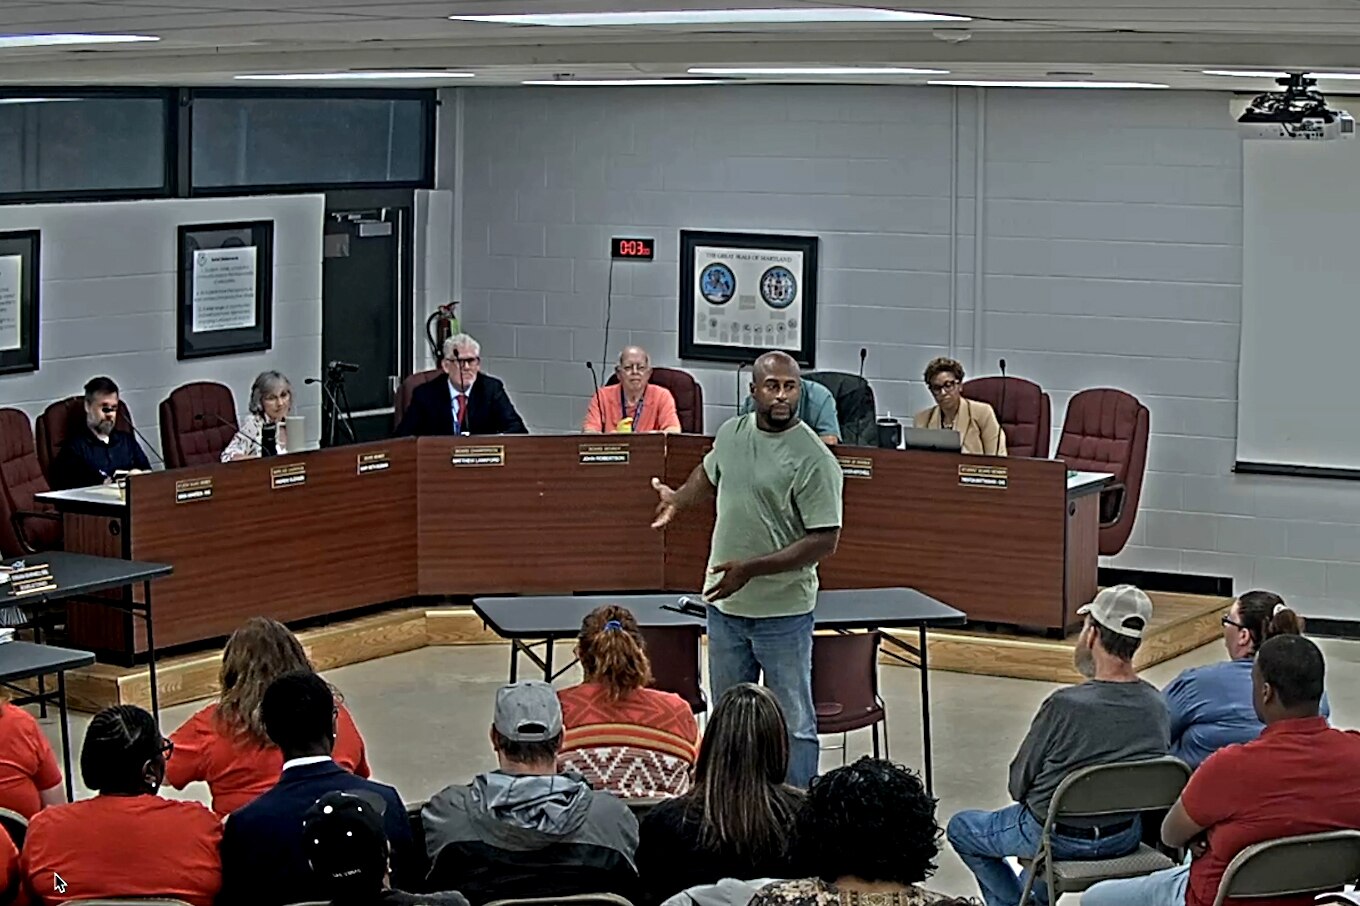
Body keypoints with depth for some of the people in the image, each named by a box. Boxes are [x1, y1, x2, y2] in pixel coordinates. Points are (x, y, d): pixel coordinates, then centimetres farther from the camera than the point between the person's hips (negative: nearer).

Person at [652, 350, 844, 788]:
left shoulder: (814, 459, -16)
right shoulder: (731, 434, 3)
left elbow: (824, 541, -19)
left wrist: (752, 568, -21)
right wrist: (678, 499, 17)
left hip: (783, 613, -6)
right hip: (725, 605, 6)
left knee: (794, 721, 2)